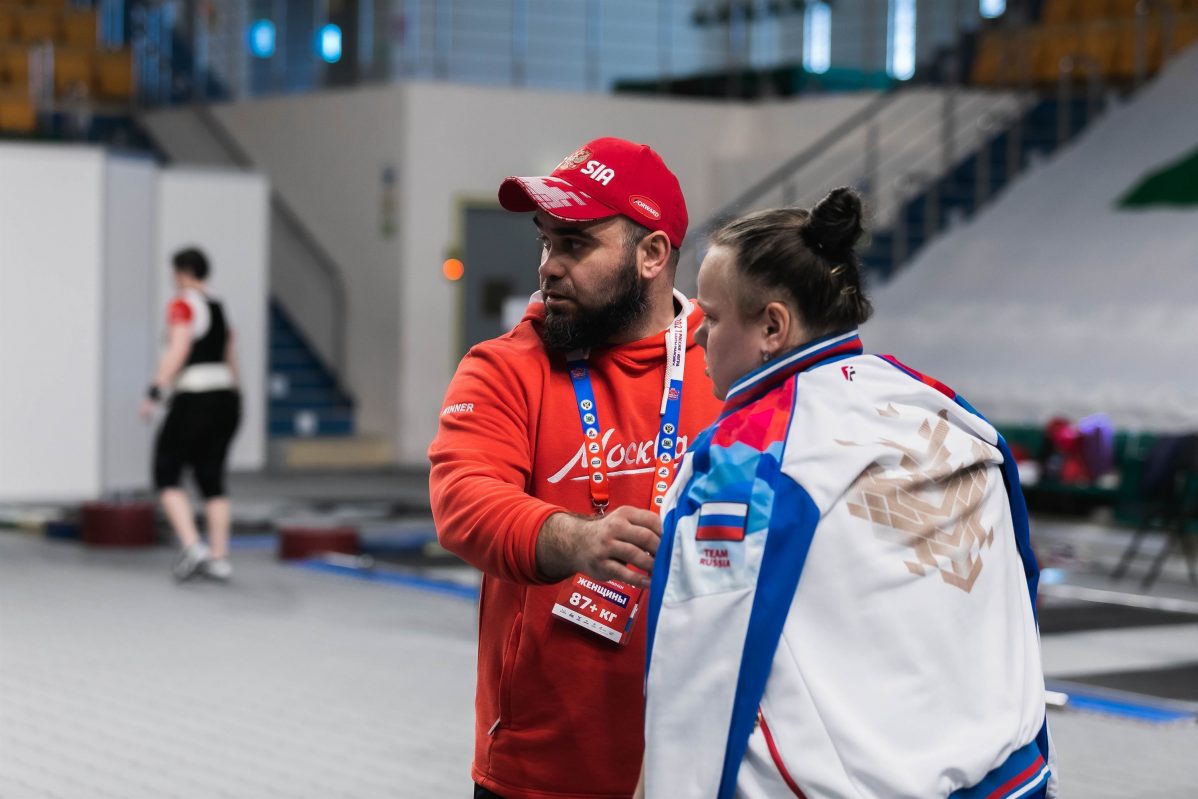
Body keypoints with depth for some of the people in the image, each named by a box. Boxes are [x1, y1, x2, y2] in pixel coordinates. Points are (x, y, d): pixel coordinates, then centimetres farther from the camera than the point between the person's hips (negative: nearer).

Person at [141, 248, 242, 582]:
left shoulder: (183, 305, -7)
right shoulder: (219, 310, 17)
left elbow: (178, 350, -20)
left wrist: (153, 394, -21)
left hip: (193, 402, -7)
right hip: (226, 398, 8)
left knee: (166, 476, 3)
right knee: (211, 479, 13)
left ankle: (192, 546, -12)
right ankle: (219, 557, 6)